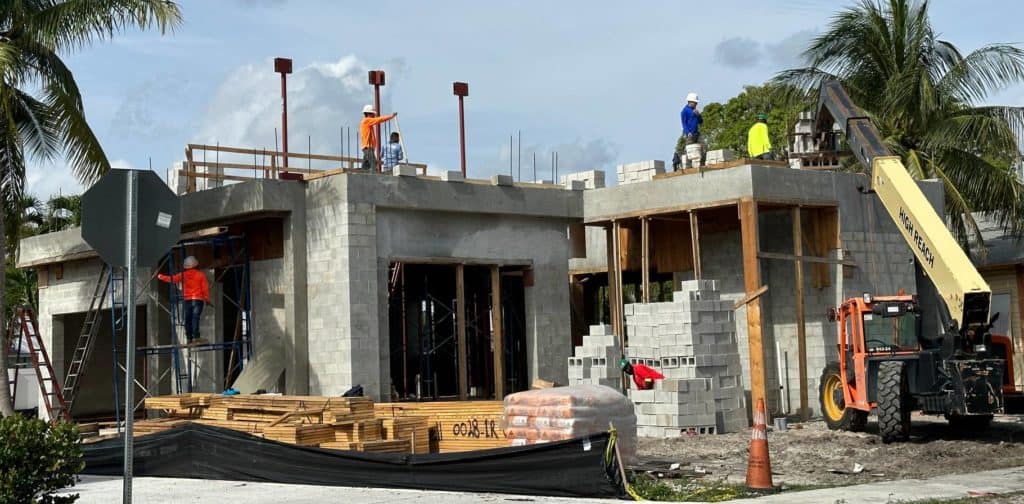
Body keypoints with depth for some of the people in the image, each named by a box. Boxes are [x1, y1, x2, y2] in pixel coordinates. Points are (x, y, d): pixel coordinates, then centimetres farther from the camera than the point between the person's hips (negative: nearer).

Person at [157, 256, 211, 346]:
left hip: (187, 300, 2)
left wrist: (160, 276, 25)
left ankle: (190, 339, 2)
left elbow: (171, 279, 9)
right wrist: (207, 299, 7)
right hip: (198, 299, -2)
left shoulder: (183, 275, 7)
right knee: (195, 318, -12)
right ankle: (196, 337, -23)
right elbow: (205, 288, 0)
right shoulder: (201, 274, 3)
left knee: (188, 320, 5)